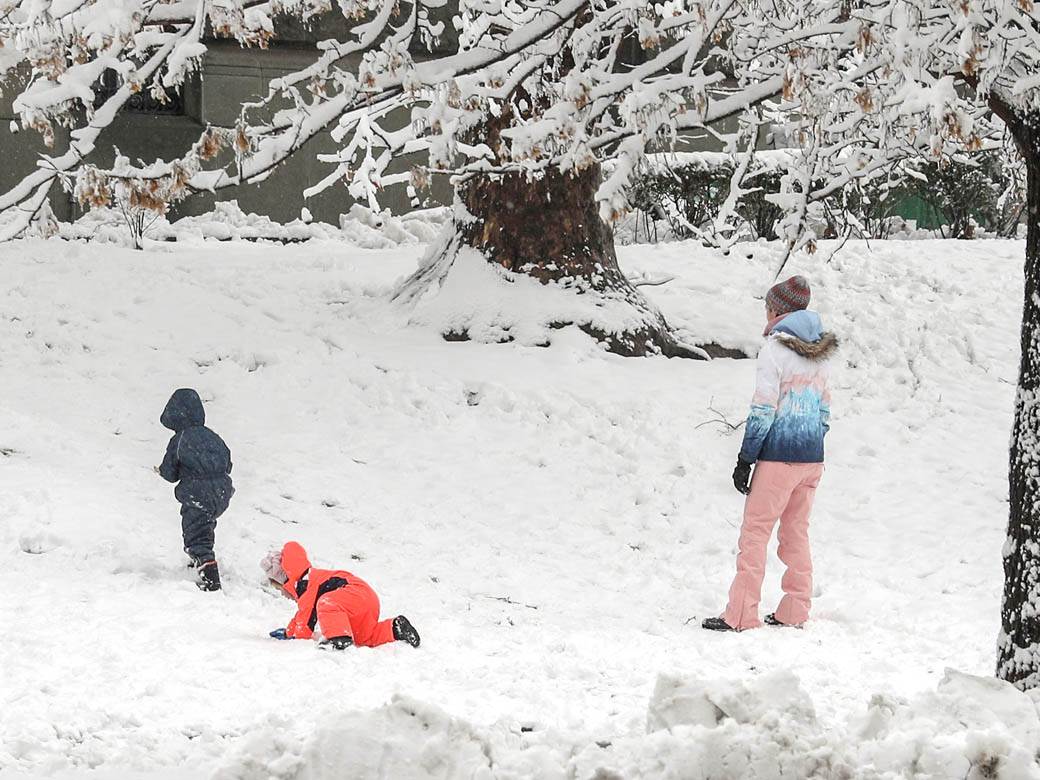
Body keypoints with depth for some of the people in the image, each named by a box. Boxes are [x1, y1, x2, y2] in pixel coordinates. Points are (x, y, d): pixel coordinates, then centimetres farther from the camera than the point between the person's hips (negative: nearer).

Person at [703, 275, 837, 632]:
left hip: (778, 457, -7)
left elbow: (763, 410, -14)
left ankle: (741, 615, -4)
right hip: (812, 457, 7)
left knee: (755, 532, -2)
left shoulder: (775, 350, -12)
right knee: (796, 533, 14)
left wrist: (745, 459, -10)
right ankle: (794, 612, 16)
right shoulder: (821, 353, 10)